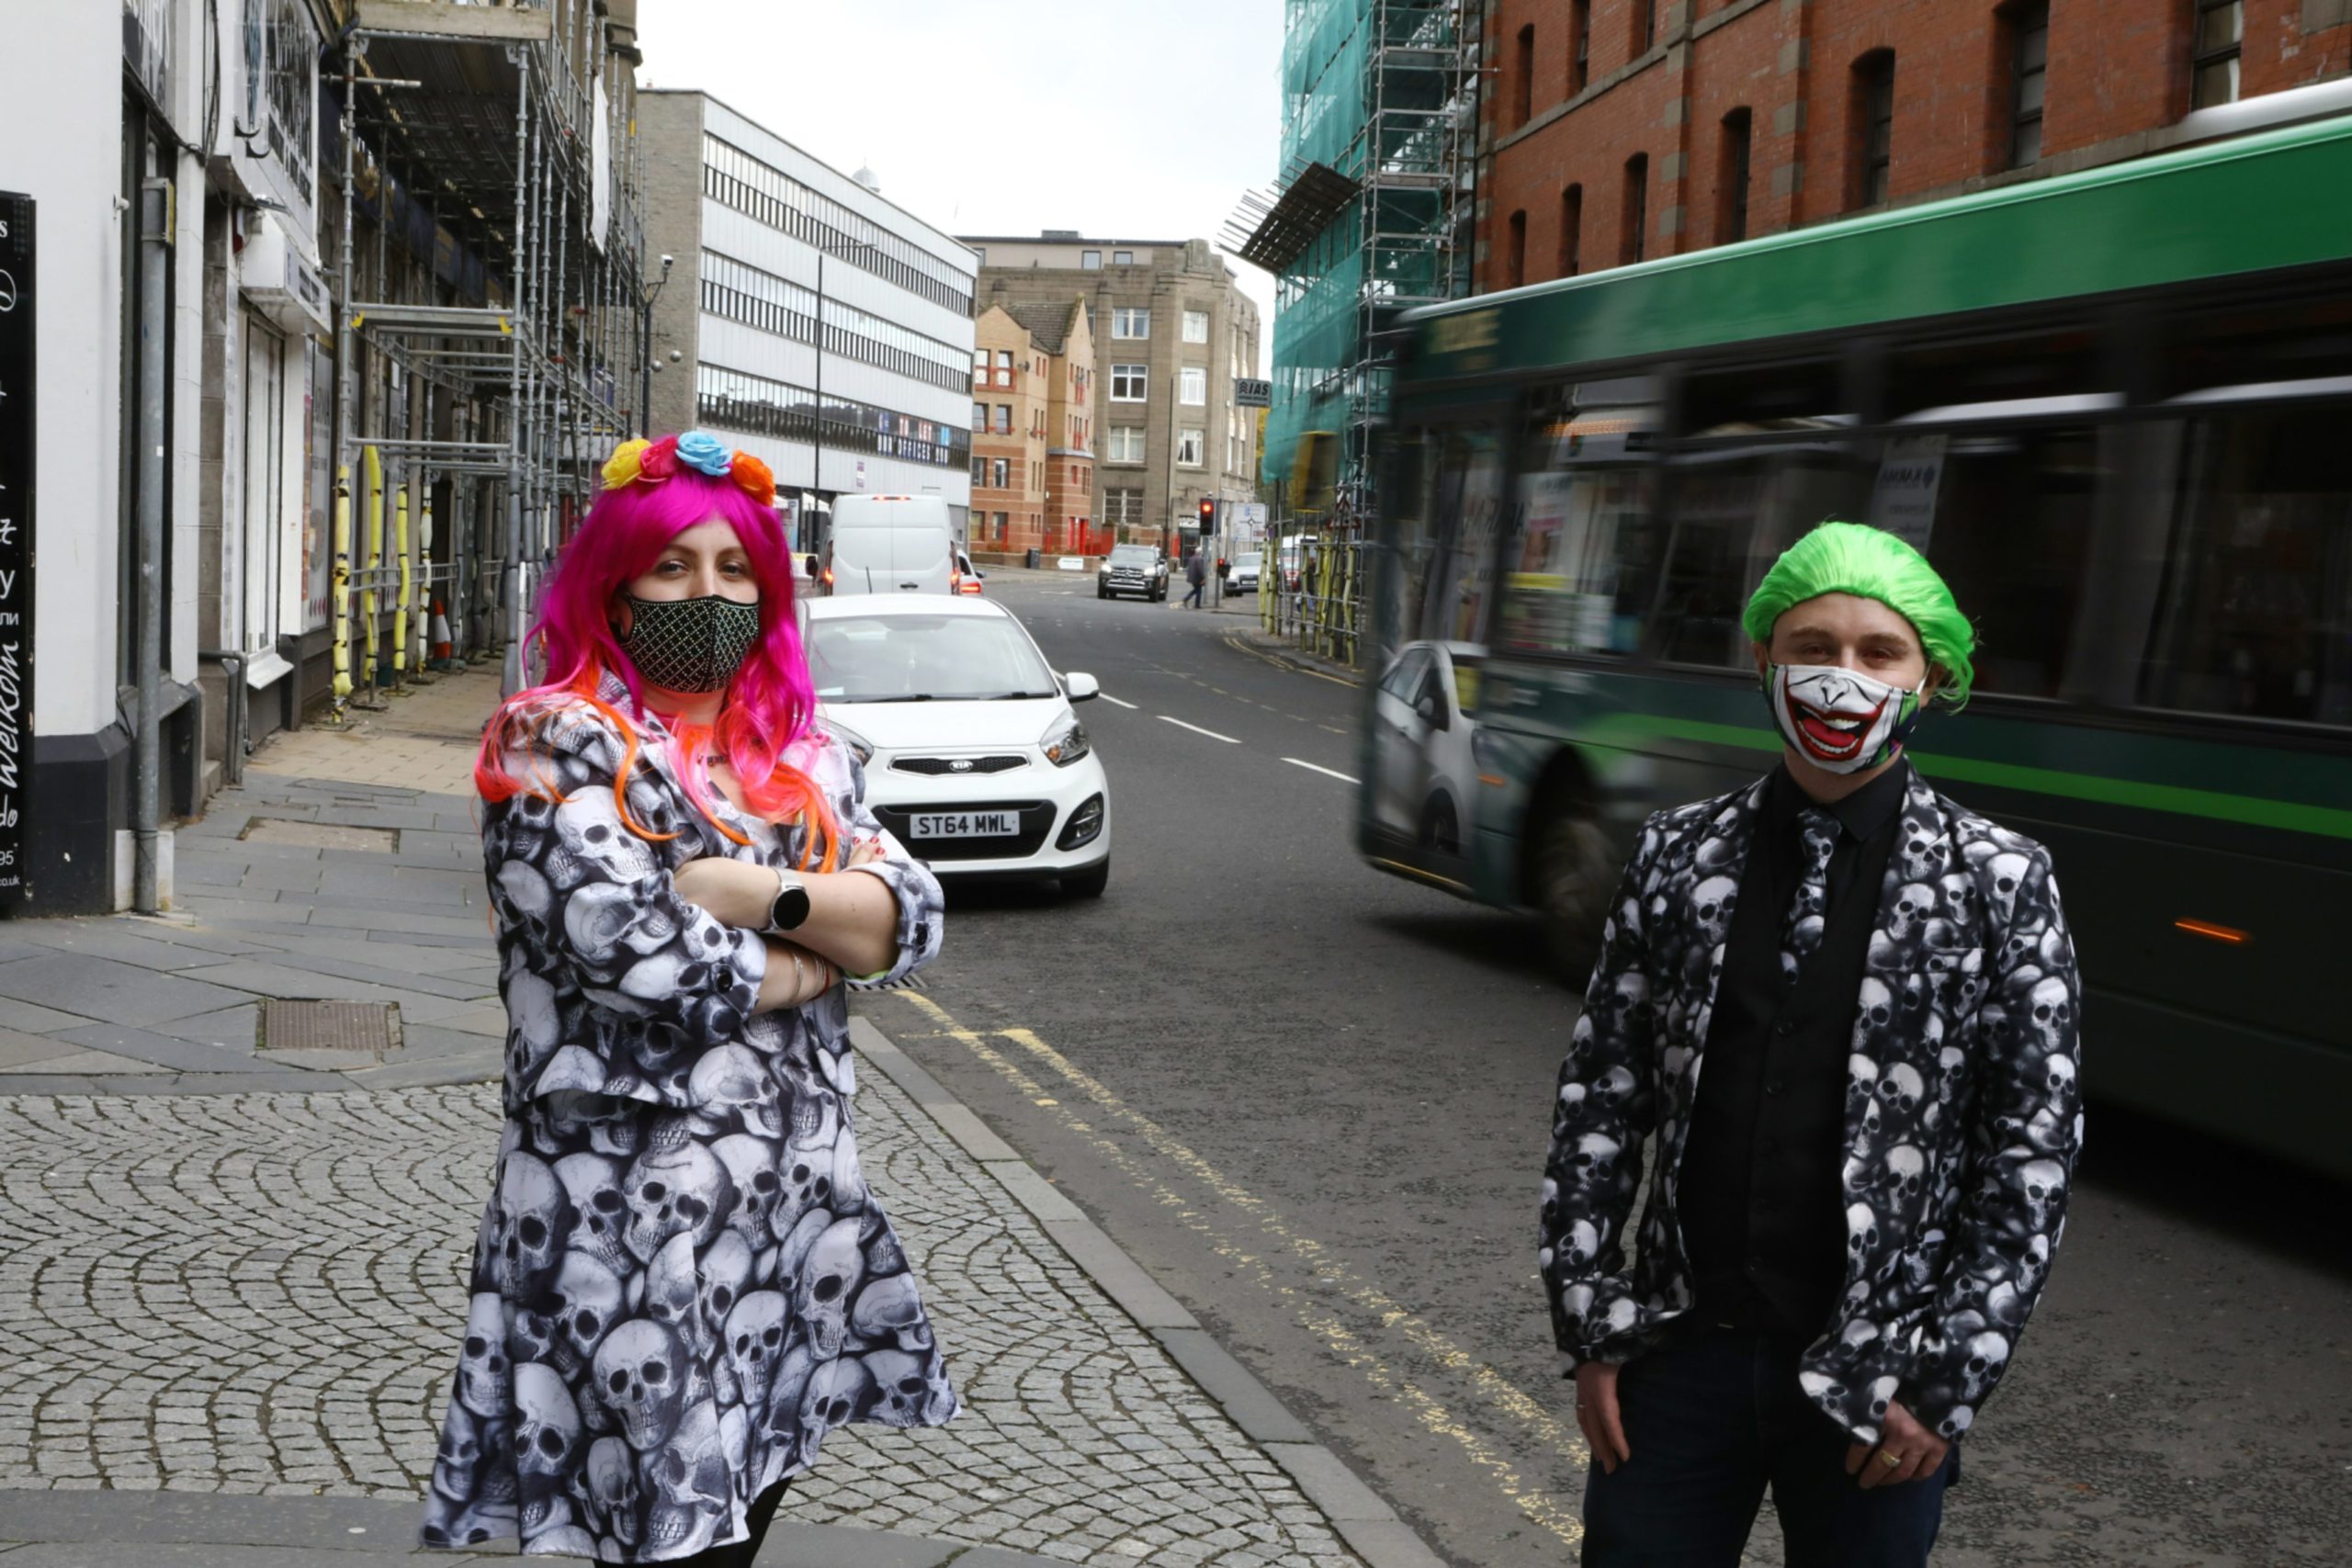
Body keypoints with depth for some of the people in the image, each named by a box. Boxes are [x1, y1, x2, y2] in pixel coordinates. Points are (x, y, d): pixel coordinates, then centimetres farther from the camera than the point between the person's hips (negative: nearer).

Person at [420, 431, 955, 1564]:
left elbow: (910, 918, 2)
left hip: (799, 1190, 6)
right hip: (634, 1206, -6)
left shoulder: (808, 756, 13)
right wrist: (814, 961, -6)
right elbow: (630, 948, -20)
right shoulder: (561, 746, -7)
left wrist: (753, 892, -14)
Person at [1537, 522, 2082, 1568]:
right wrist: (1590, 1329, 0)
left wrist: (1946, 1382, -7)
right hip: (1680, 1352, 2)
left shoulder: (1999, 883, -4)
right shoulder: (1677, 857, 2)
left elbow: (2035, 1148, -4)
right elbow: (1600, 1096, 5)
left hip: (1877, 1384, -2)